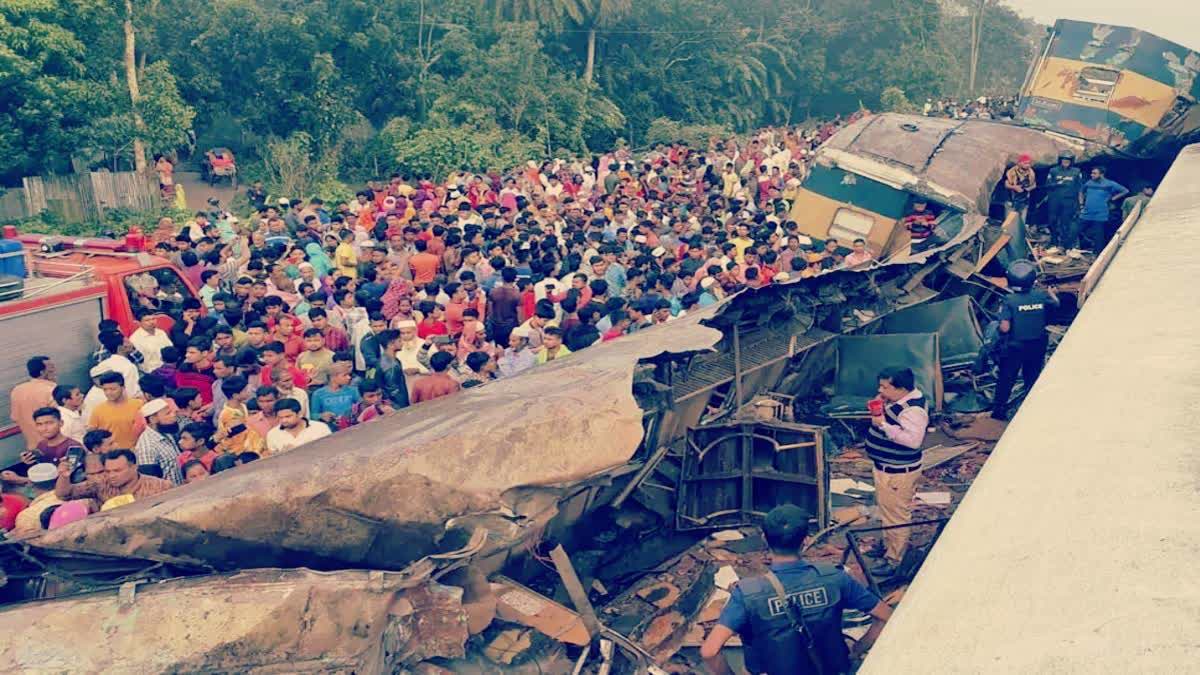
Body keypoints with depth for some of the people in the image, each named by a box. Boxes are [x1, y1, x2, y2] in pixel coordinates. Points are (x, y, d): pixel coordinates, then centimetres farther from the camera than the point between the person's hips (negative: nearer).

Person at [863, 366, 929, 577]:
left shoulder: (912, 410, -27)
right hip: (885, 467, 11)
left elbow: (913, 440, -37)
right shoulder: (896, 400, 3)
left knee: (896, 515, 1)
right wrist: (879, 409, -3)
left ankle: (894, 560, 11)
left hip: (898, 472, -11)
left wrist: (884, 425, -33)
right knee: (886, 509, 26)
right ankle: (888, 545, 44)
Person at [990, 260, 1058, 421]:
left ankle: (999, 409, 18)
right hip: (1037, 346, 3)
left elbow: (1004, 328, -23)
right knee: (1033, 377, 19)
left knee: (1006, 378, 12)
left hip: (1014, 347, -3)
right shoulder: (1041, 296, -10)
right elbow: (1056, 303, 14)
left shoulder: (1010, 300, -20)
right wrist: (1050, 292, 33)